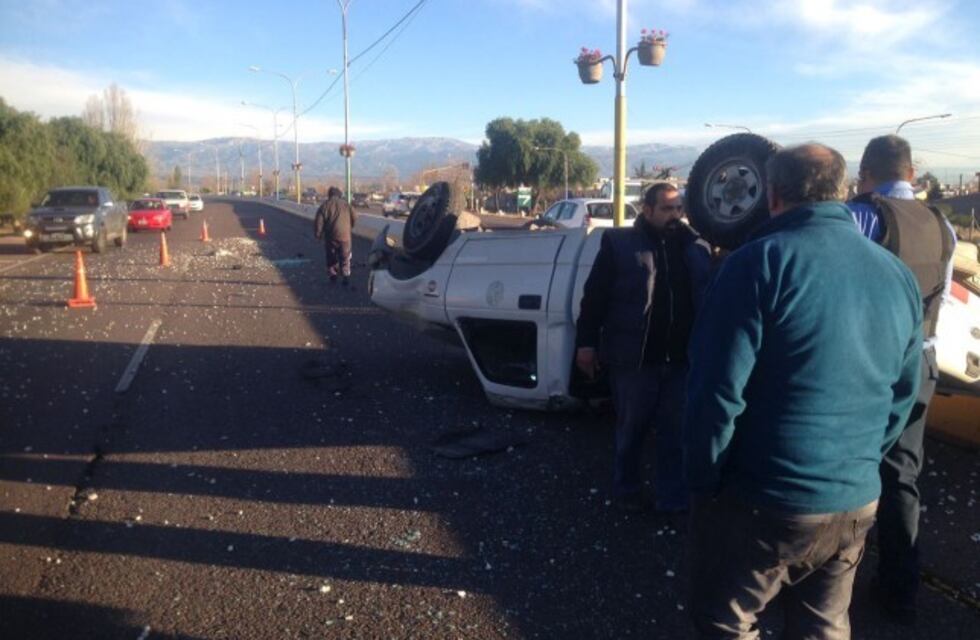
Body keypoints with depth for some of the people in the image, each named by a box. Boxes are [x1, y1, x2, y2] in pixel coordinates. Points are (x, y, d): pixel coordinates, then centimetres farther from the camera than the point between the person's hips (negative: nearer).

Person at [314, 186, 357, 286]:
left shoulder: (324, 205, 1)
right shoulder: (345, 204, 4)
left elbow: (318, 221, -4)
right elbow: (354, 217, 4)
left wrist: (318, 234, 7)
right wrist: (349, 227, 21)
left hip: (330, 236, 0)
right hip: (344, 235, 0)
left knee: (331, 256, 17)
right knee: (345, 258, 5)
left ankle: (333, 274, 19)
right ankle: (346, 277, -2)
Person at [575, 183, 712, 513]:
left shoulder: (697, 246, 8)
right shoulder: (619, 243, -3)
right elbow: (594, 296, -3)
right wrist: (586, 343, -7)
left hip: (682, 359, 3)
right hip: (635, 358, -3)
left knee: (676, 432, 11)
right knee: (631, 429, 12)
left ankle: (673, 498, 24)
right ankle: (627, 490, 30)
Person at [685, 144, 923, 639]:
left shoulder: (763, 260, -14)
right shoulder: (897, 274, 6)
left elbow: (717, 387, -18)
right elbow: (903, 395, 13)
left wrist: (704, 479, -6)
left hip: (764, 502, -6)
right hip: (856, 502, 6)